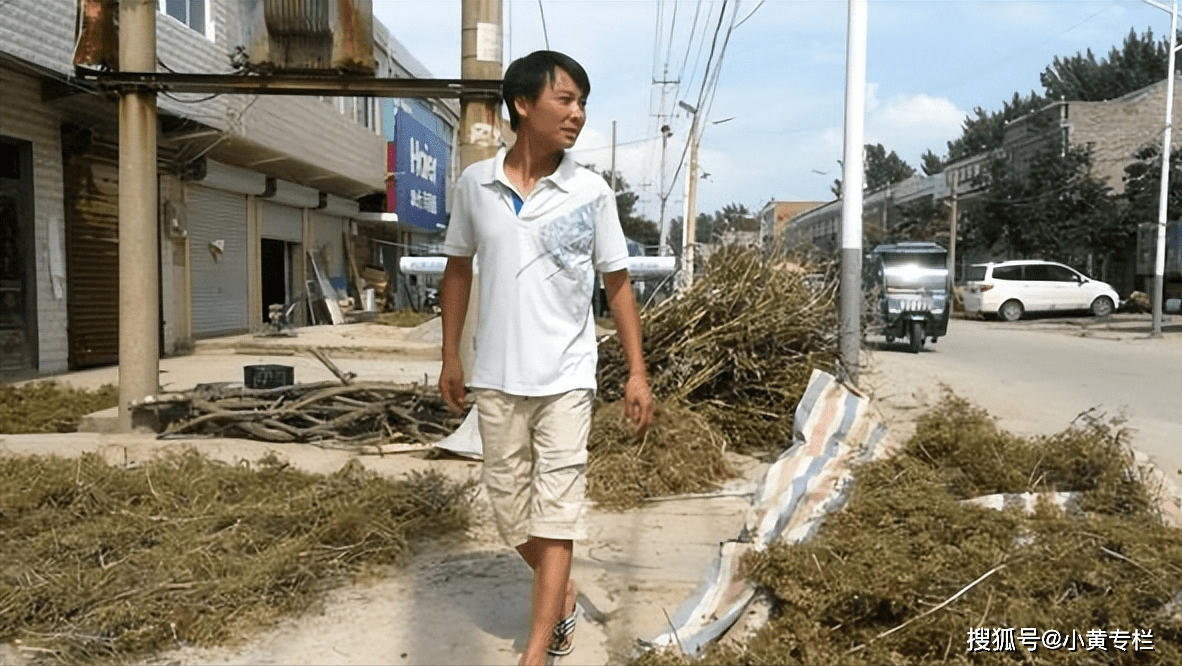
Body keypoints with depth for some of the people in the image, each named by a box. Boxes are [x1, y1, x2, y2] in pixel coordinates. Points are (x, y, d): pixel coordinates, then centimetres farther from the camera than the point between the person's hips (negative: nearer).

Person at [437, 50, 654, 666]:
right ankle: (562, 594, 39)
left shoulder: (591, 193, -5)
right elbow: (458, 270, 10)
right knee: (509, 507, 13)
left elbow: (617, 285, 0)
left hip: (565, 378, -2)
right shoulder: (474, 184, -1)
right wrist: (450, 356, 10)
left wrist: (637, 373, -3)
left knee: (555, 512, 0)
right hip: (495, 379, 3)